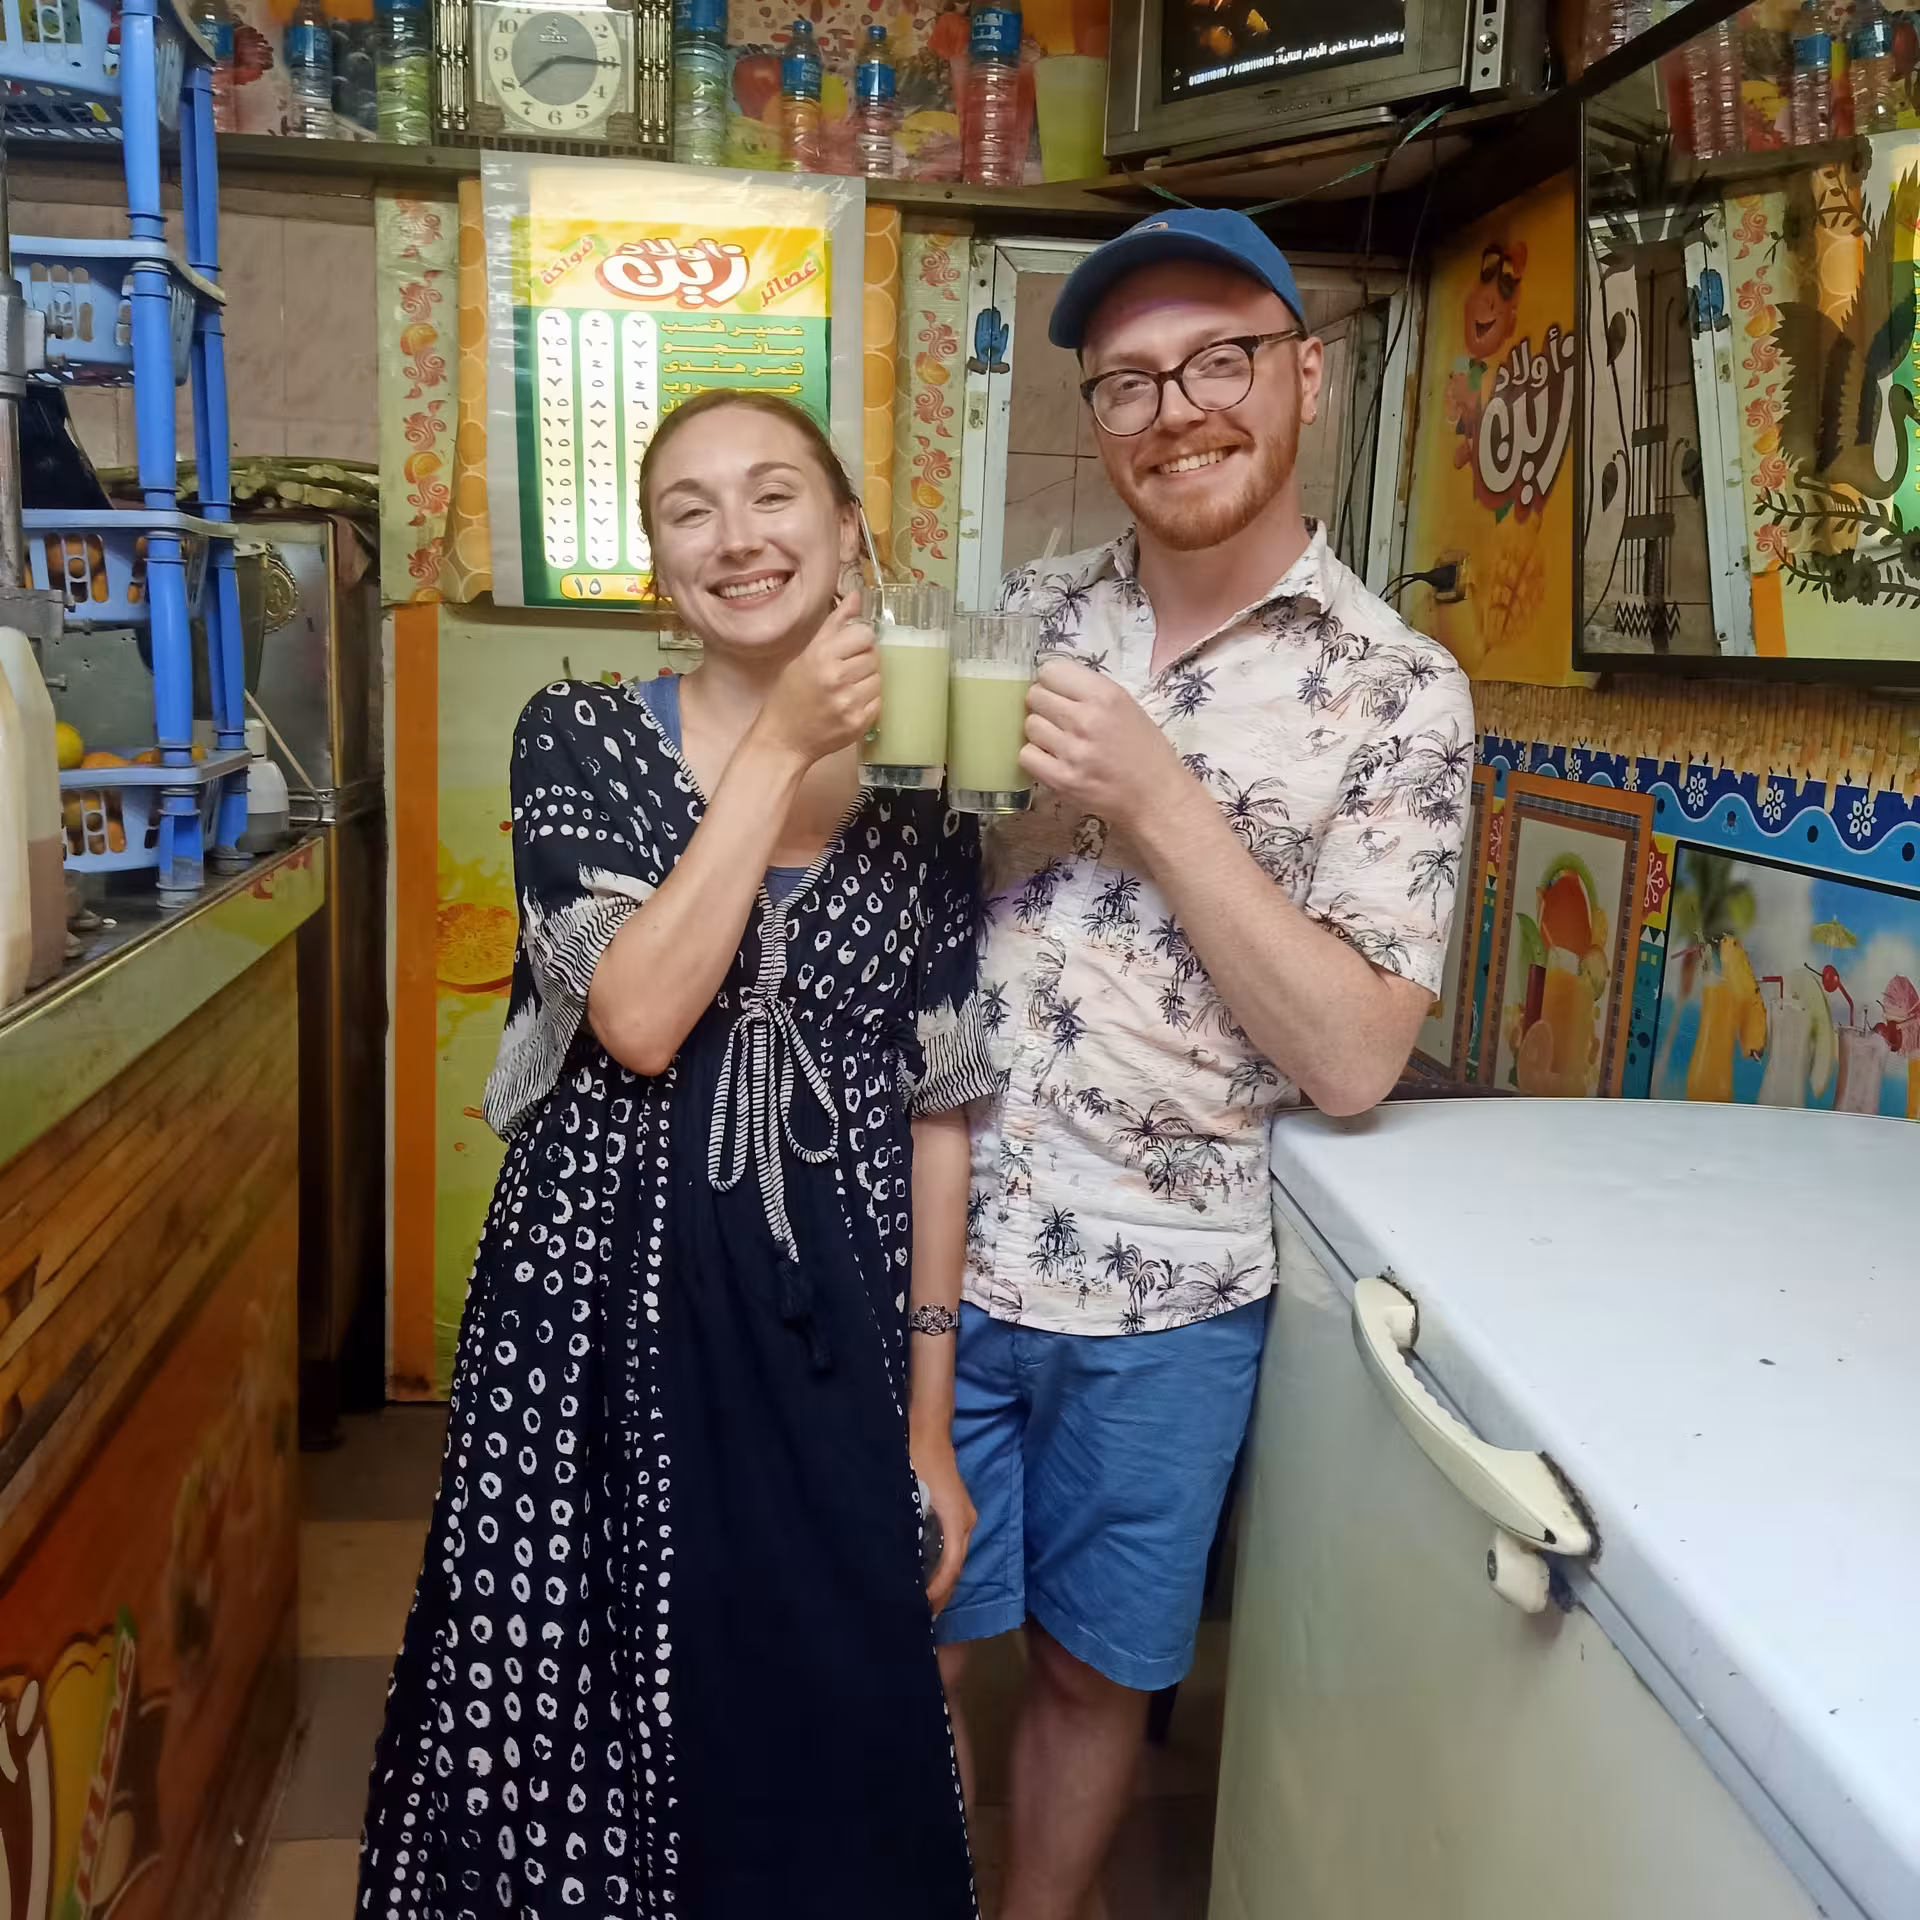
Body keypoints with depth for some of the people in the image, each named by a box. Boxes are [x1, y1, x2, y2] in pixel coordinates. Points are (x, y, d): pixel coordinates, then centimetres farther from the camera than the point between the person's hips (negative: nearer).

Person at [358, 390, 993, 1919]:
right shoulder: (579, 740, -3)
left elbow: (937, 1116, 3)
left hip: (831, 1320, 2)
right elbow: (639, 1019, -18)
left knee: (830, 1729, 11)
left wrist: (933, 1424, 4)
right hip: (610, 1296, -1)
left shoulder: (921, 792, 2)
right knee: (584, 1708, 10)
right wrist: (780, 748, -18)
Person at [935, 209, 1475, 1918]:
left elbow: (1354, 1057, -13)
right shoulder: (1025, 617, 3)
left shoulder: (1397, 692, -7)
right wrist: (1012, 815, -13)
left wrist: (1157, 804, -20)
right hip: (934, 1245, 2)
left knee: (1097, 1669, 18)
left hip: (1168, 1292, -2)